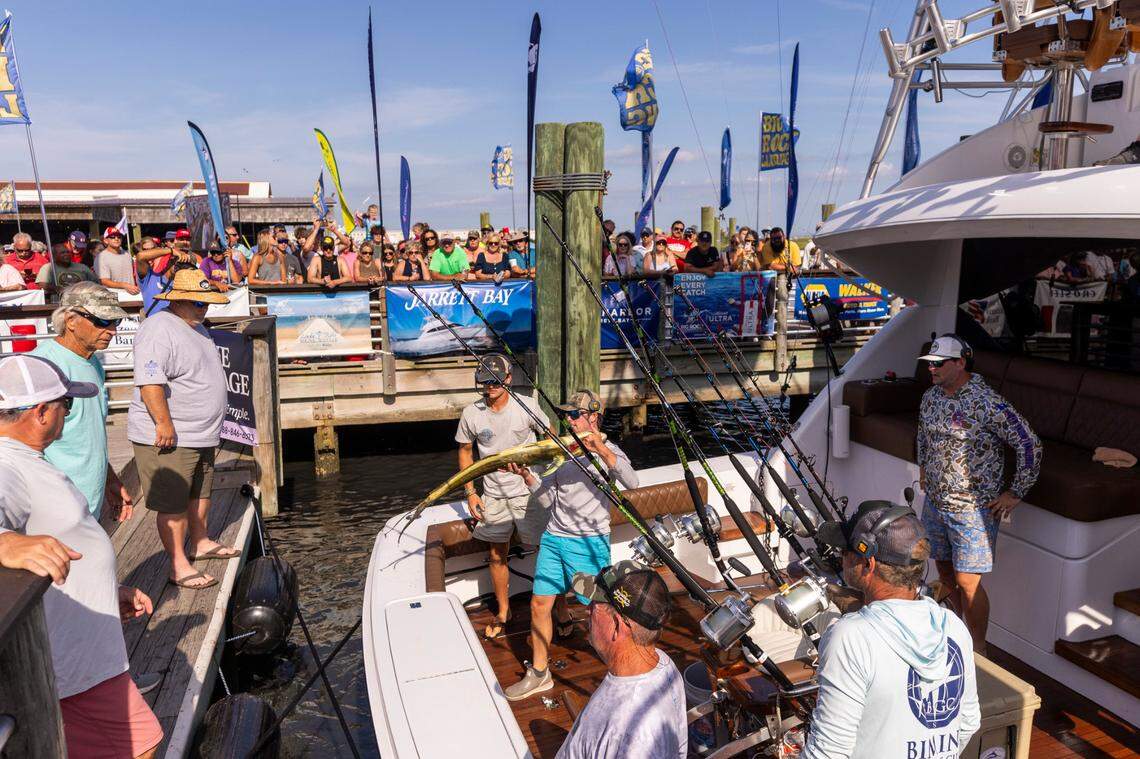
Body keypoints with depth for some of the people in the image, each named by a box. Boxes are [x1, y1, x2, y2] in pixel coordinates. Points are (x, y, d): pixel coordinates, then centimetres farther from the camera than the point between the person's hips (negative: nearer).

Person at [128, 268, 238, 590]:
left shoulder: (196, 327, 15)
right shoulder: (160, 330, -18)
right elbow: (150, 382, -27)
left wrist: (210, 427, 28)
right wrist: (164, 423, -28)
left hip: (201, 434, 10)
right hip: (169, 438, -10)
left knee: (200, 493, 22)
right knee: (172, 504, -2)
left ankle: (200, 543, 39)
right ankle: (179, 567, 5)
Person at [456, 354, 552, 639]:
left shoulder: (526, 406, -11)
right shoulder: (471, 414, -6)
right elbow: (465, 451, 8)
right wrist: (470, 492, 2)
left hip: (529, 491, -2)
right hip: (493, 495, 3)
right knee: (497, 556, 13)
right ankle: (503, 612, 32)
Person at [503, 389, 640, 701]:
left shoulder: (608, 451, -5)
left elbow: (631, 482, -25)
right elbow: (549, 500, 10)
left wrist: (600, 448, -34)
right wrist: (527, 476, -7)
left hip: (589, 542, -5)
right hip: (554, 537, 5)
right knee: (540, 603, 4)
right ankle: (539, 674, 19)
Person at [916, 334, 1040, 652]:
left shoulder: (988, 403, -19)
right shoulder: (931, 397, 3)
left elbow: (1030, 445, -16)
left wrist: (1016, 493, -12)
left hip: (973, 510, -7)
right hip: (934, 503, 7)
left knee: (967, 581, -2)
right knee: (945, 570, 19)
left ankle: (978, 651, 16)